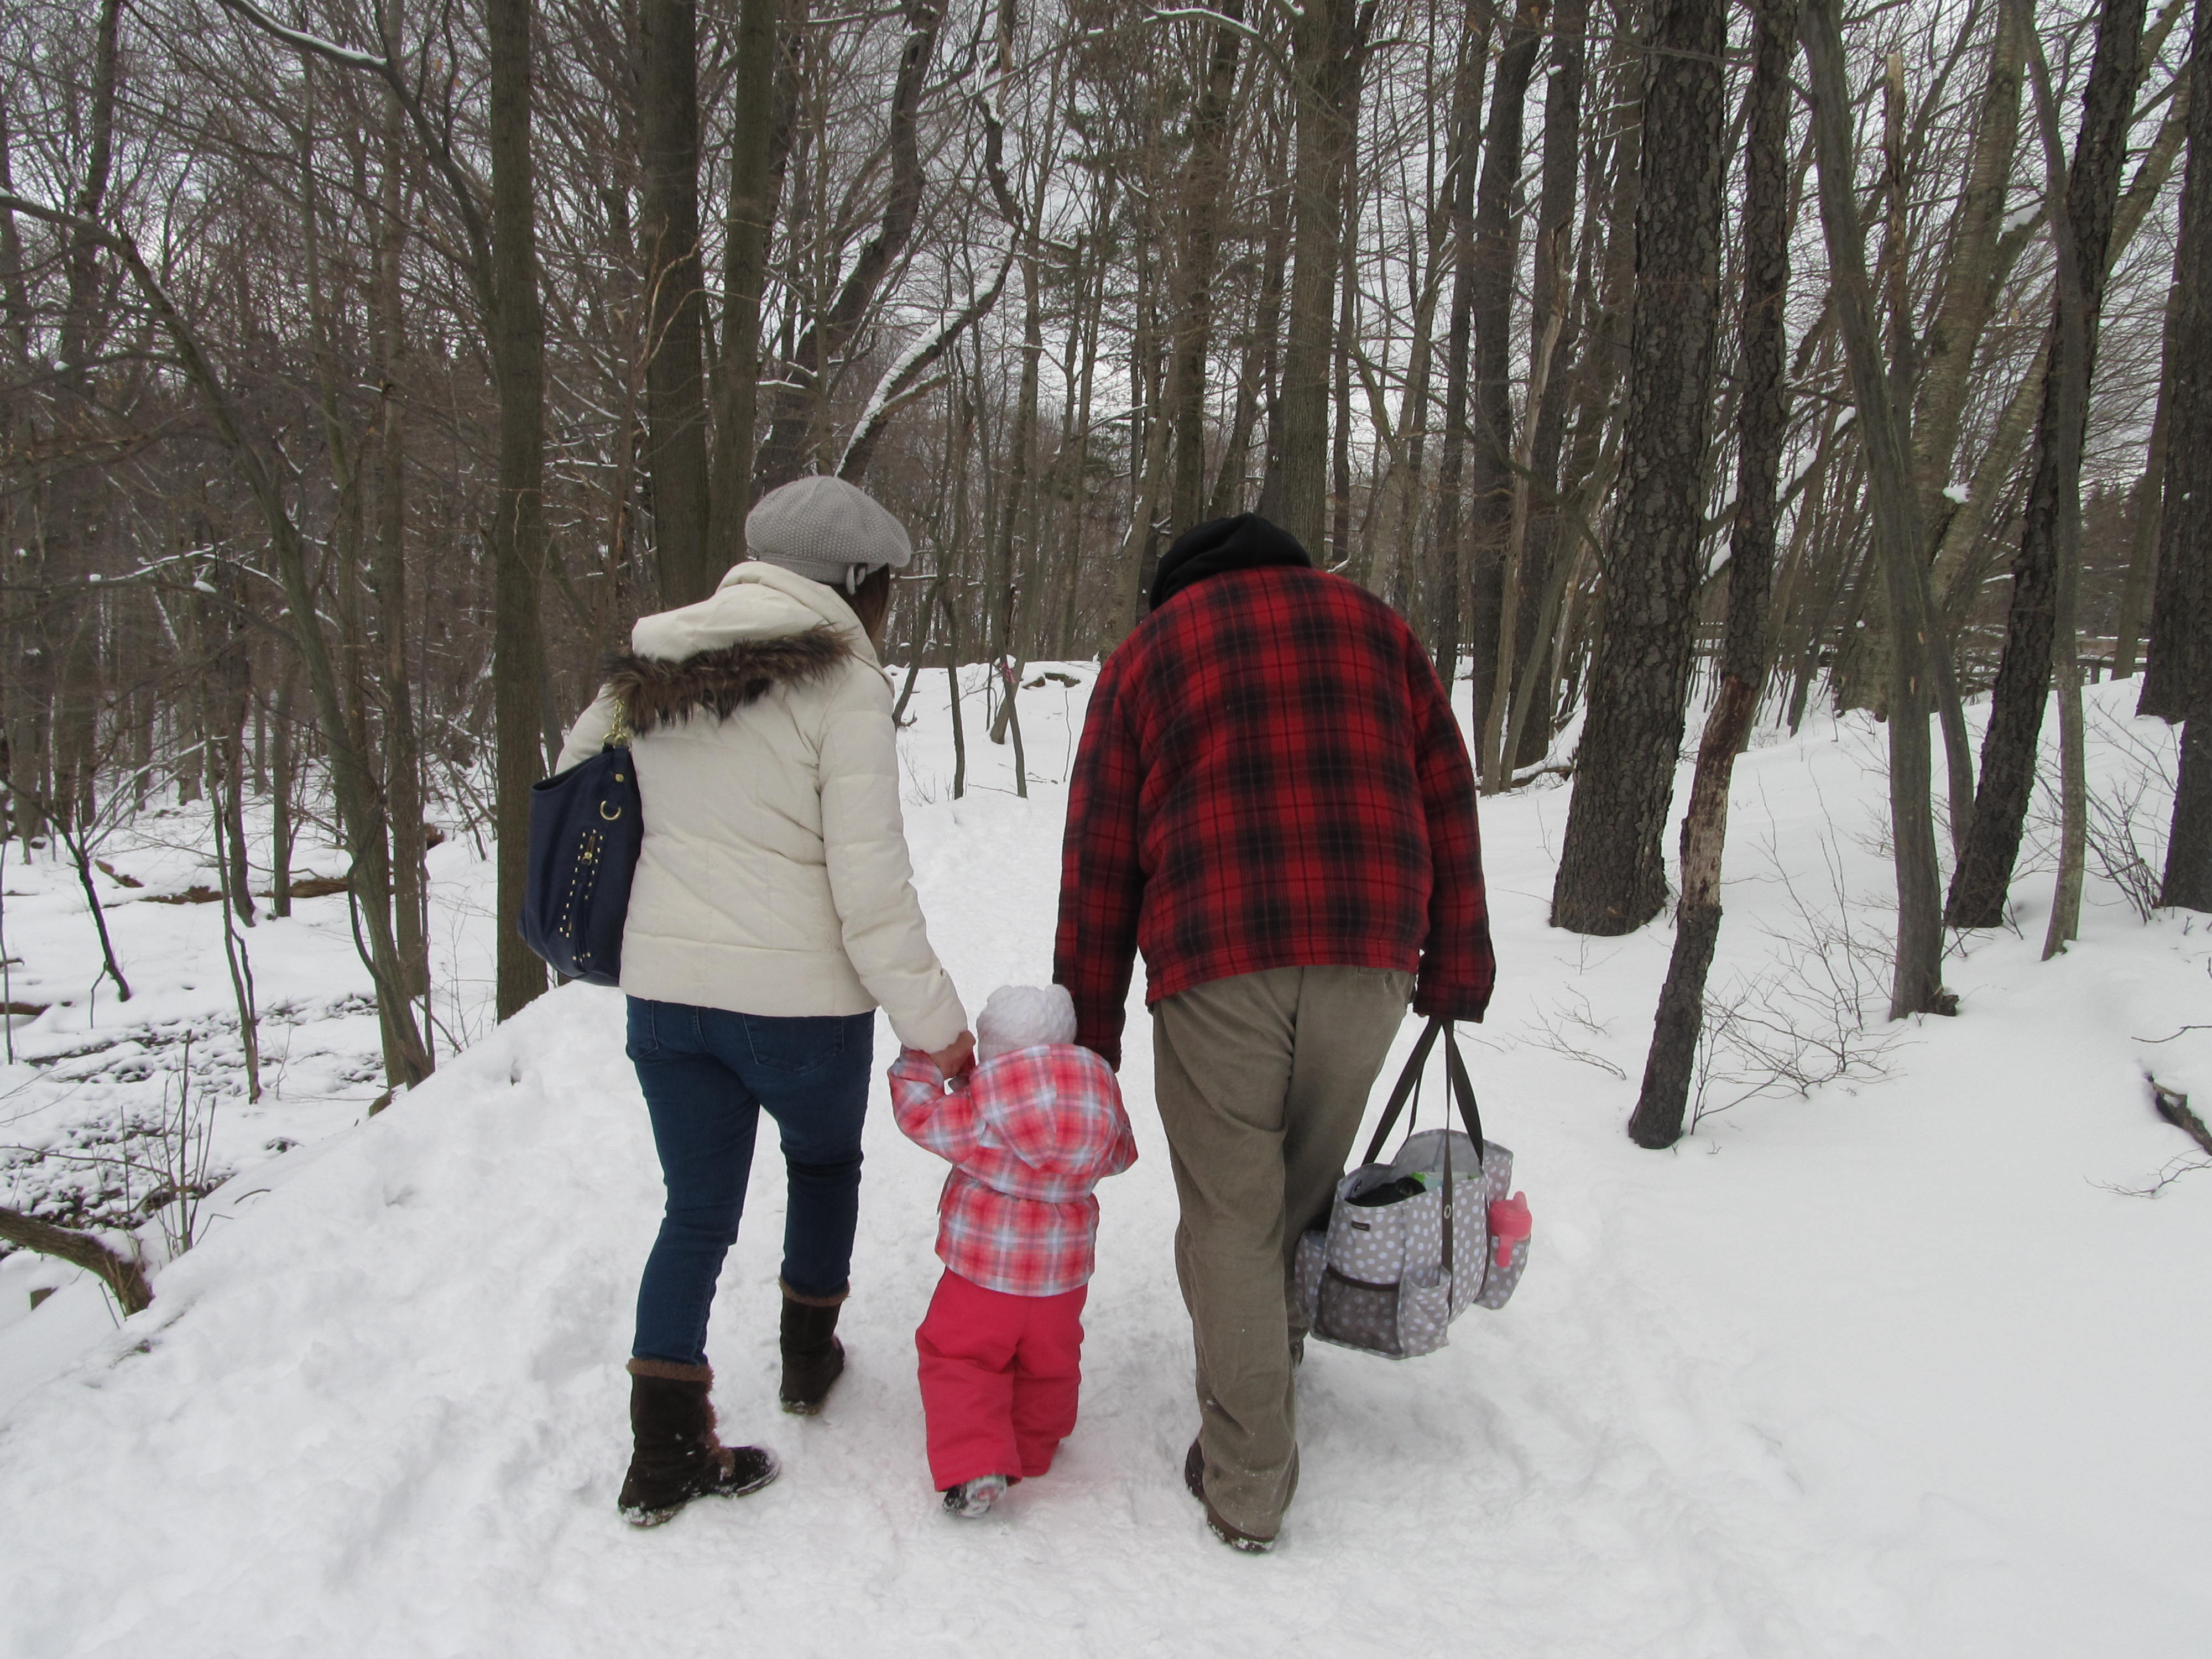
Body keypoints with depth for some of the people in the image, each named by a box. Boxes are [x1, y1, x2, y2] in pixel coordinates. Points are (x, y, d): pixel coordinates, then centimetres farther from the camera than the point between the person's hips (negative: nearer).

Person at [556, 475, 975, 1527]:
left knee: (697, 1212, 14)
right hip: (798, 995, -4)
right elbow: (869, 881, -15)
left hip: (662, 985, 4)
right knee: (825, 1159, 24)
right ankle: (809, 1356, 39)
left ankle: (665, 1446, 11)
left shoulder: (649, 671, 8)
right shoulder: (841, 682, -11)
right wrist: (934, 1023, -8)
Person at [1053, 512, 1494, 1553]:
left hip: (1216, 966, -2)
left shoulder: (1147, 653, 14)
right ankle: (1270, 1349, 40)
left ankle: (1245, 1486, 11)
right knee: (1303, 1186, 21)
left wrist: (1087, 1032, 14)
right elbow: (1446, 800, 14)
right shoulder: (1373, 625, 19)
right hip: (1371, 959, 3)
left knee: (1231, 1221, 6)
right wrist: (1455, 968, 18)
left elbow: (1098, 861, 10)